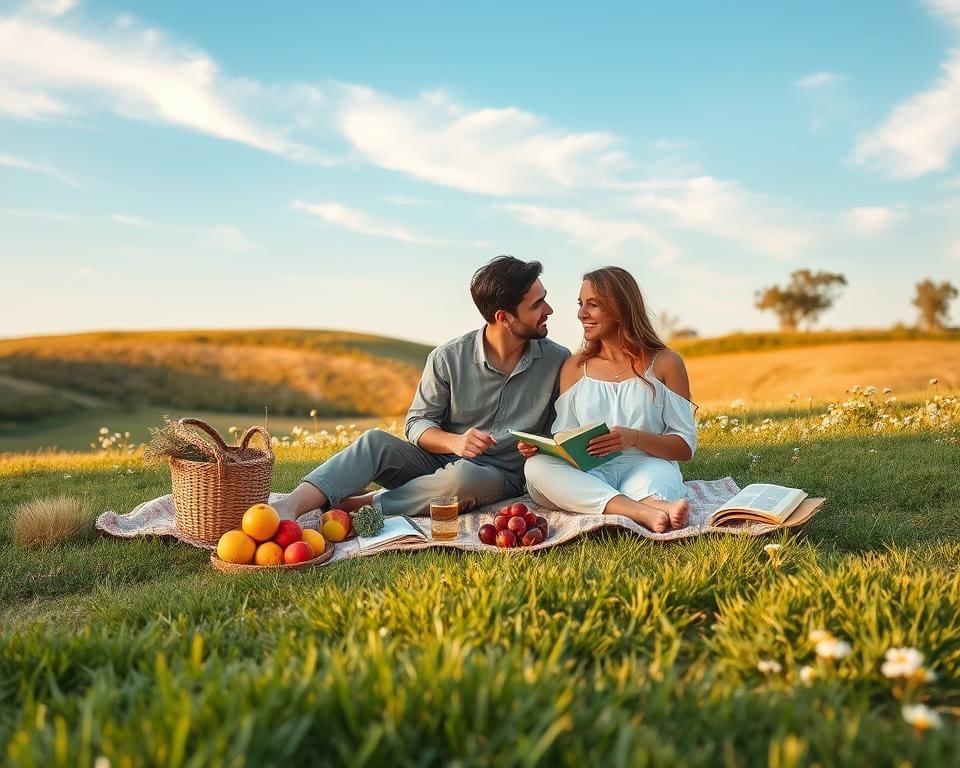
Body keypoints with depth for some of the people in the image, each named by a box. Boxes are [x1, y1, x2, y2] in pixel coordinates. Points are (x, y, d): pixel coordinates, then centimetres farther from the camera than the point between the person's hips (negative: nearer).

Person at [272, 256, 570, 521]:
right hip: (439, 460, 2)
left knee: (462, 476, -37)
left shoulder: (559, 361, -3)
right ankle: (289, 507, -38)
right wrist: (454, 442, -23)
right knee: (375, 441, -25)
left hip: (501, 477, -1)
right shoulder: (448, 358, -5)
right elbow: (417, 423, -2)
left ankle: (362, 504, -25)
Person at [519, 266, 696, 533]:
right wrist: (537, 446, -11)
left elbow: (685, 446, 3)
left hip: (646, 467, -2)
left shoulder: (664, 363, 7)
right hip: (587, 477, 3)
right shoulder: (574, 367, 16)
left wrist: (635, 438, -16)